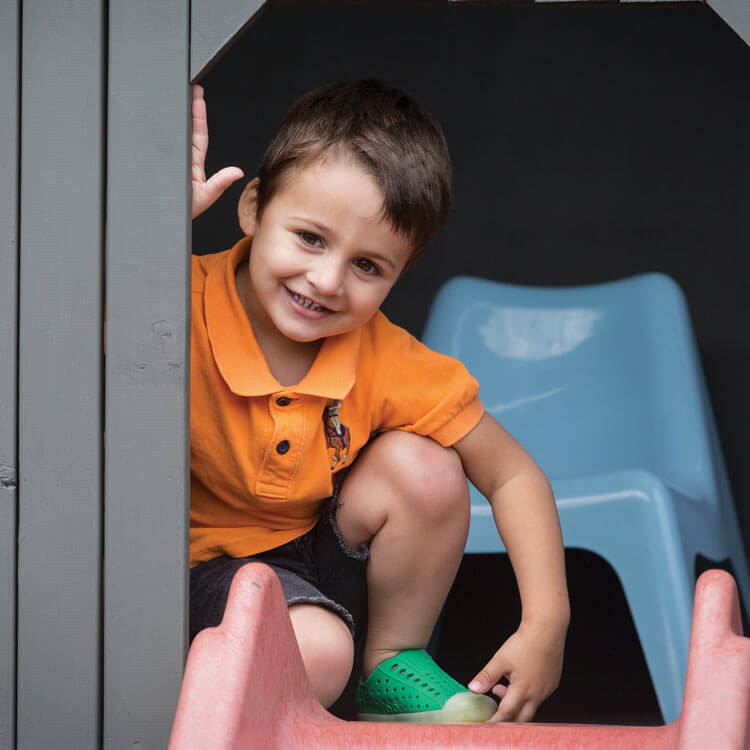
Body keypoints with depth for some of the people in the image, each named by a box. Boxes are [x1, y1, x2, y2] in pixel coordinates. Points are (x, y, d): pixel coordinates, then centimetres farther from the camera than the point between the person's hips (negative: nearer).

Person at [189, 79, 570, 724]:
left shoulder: (384, 363, -14)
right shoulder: (184, 305, -24)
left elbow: (513, 476, -5)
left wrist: (545, 625, -14)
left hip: (322, 555, 5)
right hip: (206, 567, -5)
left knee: (424, 468, -19)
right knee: (316, 652, -34)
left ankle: (393, 668, 4)